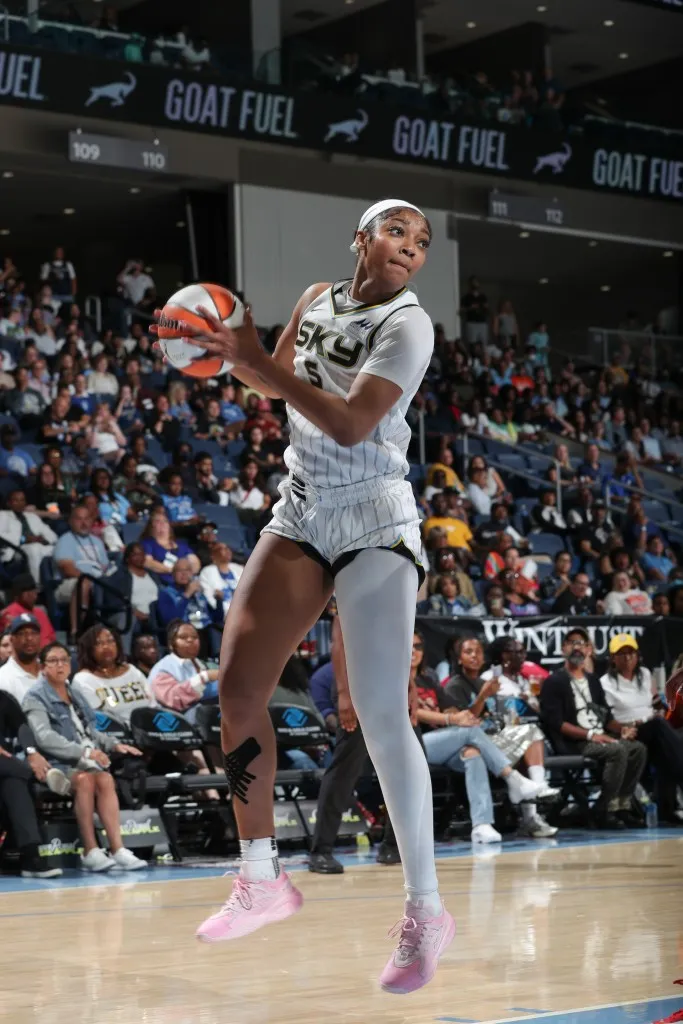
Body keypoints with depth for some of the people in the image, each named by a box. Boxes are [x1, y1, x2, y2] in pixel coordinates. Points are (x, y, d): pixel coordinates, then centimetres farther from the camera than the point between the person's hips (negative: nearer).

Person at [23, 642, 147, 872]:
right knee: (85, 779, -35)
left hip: (87, 759, 5)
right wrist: (83, 752, -25)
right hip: (58, 762, -5)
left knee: (105, 779, -28)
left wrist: (115, 745, 9)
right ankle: (90, 852, -34)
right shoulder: (35, 698, 2)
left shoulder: (76, 693, 24)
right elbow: (45, 737, -14)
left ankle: (117, 849, -37)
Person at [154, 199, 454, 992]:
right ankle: (261, 882, 13)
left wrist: (258, 361, -20)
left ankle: (426, 913, -6)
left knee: (380, 716, -15)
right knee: (237, 688, 0)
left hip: (374, 525, -7)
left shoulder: (407, 323, -10)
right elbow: (276, 384, 25)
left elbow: (351, 424, -22)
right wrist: (227, 351, 5)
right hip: (300, 517, 7)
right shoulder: (317, 300, 9)